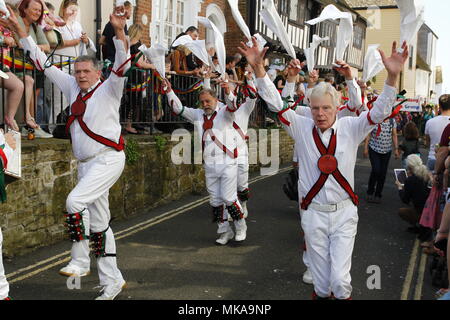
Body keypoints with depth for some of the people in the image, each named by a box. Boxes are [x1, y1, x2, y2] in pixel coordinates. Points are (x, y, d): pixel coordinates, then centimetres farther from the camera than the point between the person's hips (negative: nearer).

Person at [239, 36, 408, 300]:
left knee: (340, 278, -1)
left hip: (344, 212, -1)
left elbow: (380, 111, -11)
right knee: (321, 279, 12)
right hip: (313, 214, 1)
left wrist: (393, 75, -26)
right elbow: (276, 103, -5)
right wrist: (258, 68, -15)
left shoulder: (350, 128, -2)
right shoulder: (302, 128, -1)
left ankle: (343, 296, 28)